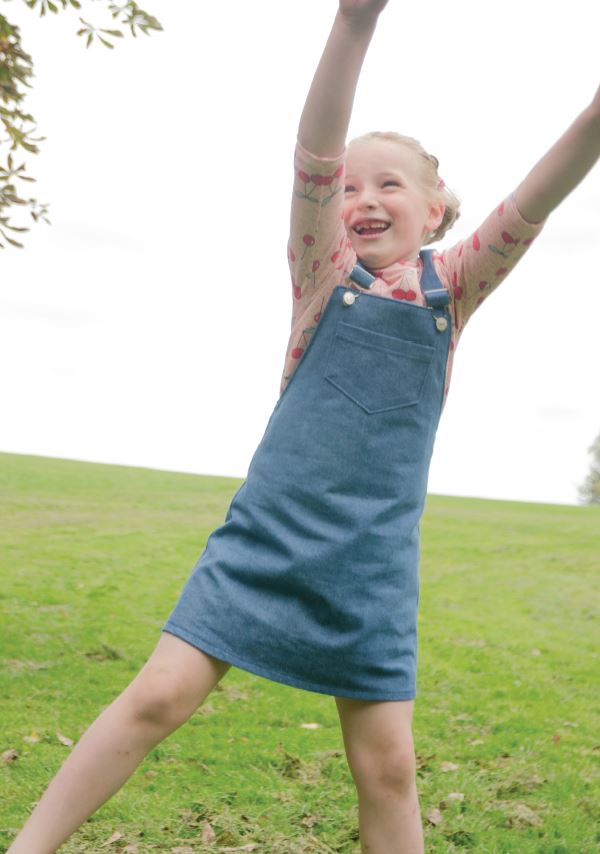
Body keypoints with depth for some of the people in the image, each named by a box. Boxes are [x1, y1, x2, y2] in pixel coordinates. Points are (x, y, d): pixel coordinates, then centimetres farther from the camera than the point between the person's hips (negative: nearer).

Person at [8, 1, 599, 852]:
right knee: (159, 696, -3)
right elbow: (314, 157, -14)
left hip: (374, 557, 1)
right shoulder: (325, 272, 2)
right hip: (270, 529, -1)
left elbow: (531, 204, -10)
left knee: (387, 764, 4)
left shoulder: (452, 288, 5)